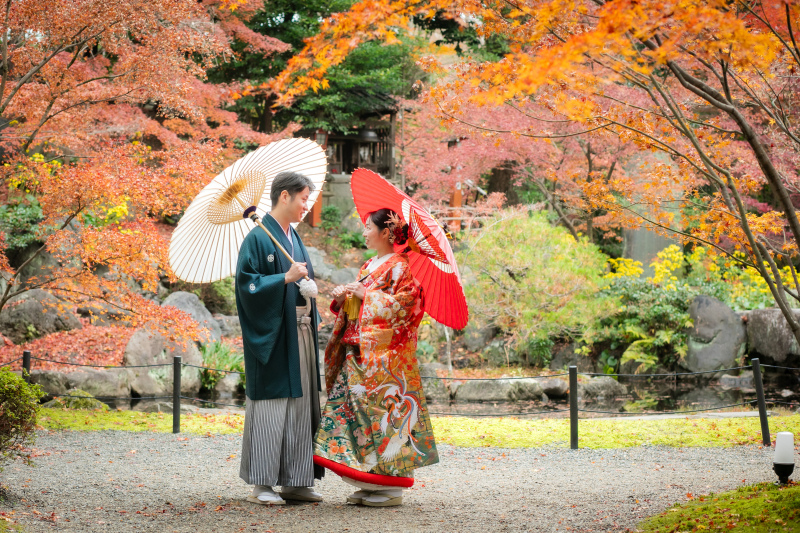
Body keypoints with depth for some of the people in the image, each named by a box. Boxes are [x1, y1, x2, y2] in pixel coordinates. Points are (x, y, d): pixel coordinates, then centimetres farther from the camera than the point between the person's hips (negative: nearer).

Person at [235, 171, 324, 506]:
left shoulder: (294, 238, 16)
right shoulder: (259, 238, -9)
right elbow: (247, 284, -16)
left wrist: (308, 286, 8)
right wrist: (286, 278, -21)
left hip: (299, 334, 8)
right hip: (272, 335, -8)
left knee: (300, 405, 8)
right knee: (270, 406, -5)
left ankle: (293, 481, 14)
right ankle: (262, 485, 0)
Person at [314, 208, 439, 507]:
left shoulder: (399, 267, -7)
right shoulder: (369, 266, 19)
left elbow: (403, 306, -15)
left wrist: (366, 294, -13)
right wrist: (343, 296, 2)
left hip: (384, 356, -9)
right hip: (359, 353, 9)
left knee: (381, 412, -8)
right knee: (353, 406, 3)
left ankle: (391, 487, -2)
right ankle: (370, 484, 9)